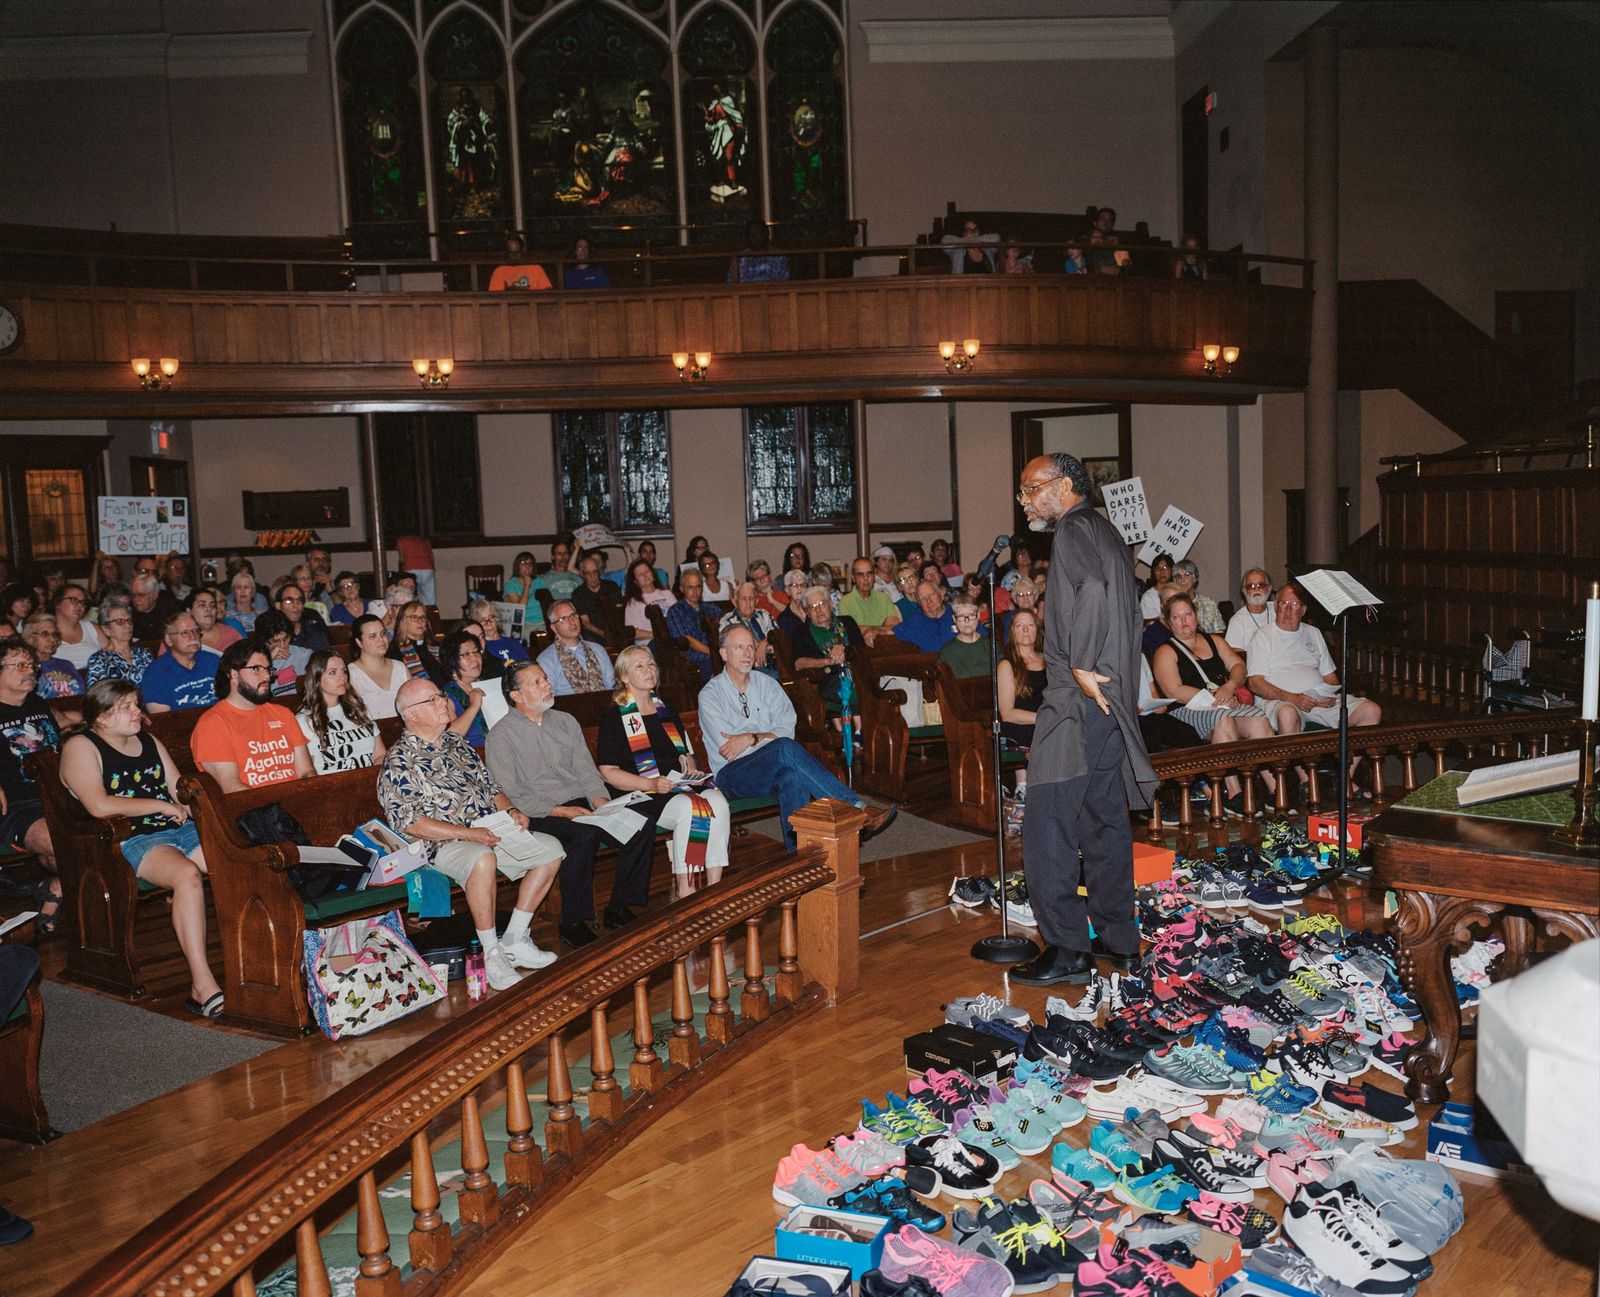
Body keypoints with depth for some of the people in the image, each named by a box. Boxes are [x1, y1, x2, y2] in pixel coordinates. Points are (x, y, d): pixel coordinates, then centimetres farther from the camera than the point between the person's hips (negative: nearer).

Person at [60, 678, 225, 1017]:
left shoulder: (149, 741, 22)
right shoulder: (80, 747, 0)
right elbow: (99, 806, -15)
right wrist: (163, 805, -10)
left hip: (181, 828, 7)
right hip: (133, 840, -7)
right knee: (188, 874, -36)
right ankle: (203, 987, -38)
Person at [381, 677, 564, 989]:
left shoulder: (456, 744, 16)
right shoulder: (399, 761, -8)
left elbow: (490, 786, 22)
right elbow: (407, 822, -17)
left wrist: (510, 811, 0)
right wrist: (467, 834, -23)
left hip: (492, 833, 8)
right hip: (443, 845, -8)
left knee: (550, 849, -4)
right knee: (482, 858, -39)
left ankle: (514, 940, 2)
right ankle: (492, 955, -25)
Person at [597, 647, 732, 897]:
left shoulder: (666, 711, 24)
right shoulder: (614, 719, 4)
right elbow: (608, 772, -4)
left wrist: (692, 771, 5)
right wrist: (651, 784, -17)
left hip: (680, 786, 5)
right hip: (643, 795, -5)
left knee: (717, 800, -27)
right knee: (689, 808, -34)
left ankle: (715, 884, -26)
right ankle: (684, 890, -27)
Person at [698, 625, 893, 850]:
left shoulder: (767, 684, 15)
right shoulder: (710, 695, 3)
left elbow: (787, 730, 2)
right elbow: (727, 748, -8)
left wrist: (751, 738, -11)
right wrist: (763, 737, -5)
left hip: (770, 768, 4)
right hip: (732, 774, -4)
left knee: (792, 777, -36)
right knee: (785, 748, -34)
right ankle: (858, 810, -40)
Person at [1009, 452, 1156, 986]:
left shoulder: (1075, 530, -9)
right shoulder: (1105, 532, 20)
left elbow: (1092, 589, -29)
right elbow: (1127, 615, 20)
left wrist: (1080, 667, -22)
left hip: (1077, 701, -10)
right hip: (1110, 701, 10)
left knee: (1047, 827, -6)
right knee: (1105, 822, 14)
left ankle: (1066, 949, -1)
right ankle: (1119, 941, 22)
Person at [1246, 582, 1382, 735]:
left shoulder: (1314, 634, 25)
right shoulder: (1263, 635, 7)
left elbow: (1330, 676, 25)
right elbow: (1255, 683, -4)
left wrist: (1330, 695, 0)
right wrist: (1293, 698, -17)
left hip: (1320, 700, 5)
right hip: (1280, 701, -5)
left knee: (1372, 710, -16)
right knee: (1287, 714, -42)